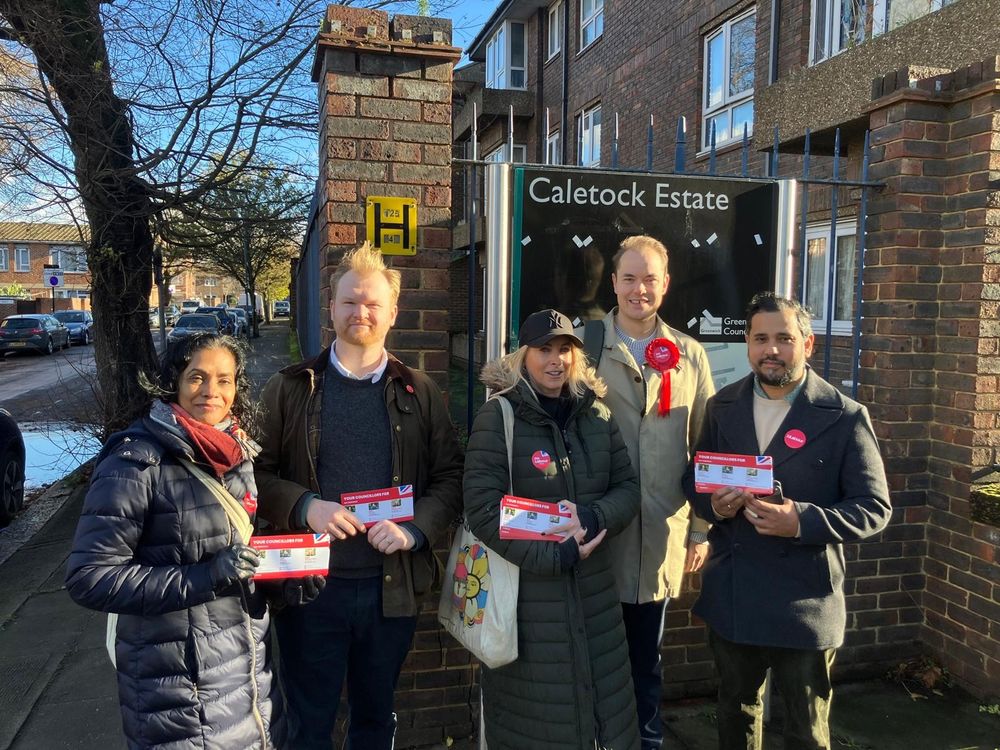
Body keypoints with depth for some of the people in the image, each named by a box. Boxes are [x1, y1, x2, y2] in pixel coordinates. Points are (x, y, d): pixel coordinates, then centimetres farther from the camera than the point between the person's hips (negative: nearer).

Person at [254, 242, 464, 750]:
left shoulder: (418, 392, 4)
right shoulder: (290, 389, 1)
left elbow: (450, 476, 4)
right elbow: (256, 472, 1)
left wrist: (415, 528, -12)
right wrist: (304, 506, -16)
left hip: (393, 586, 1)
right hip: (309, 583, -1)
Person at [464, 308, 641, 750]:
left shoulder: (596, 415, 6)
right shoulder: (497, 418, -9)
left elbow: (628, 489, 6)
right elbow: (483, 512, -15)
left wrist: (592, 518, -14)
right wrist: (557, 556, -17)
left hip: (594, 593, 5)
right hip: (526, 595, -4)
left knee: (604, 708, 16)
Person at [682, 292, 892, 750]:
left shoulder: (845, 417, -8)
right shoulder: (722, 406, 3)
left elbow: (874, 507, -8)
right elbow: (694, 478, 11)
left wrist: (801, 520, -25)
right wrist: (712, 504, -12)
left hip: (804, 603, -3)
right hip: (730, 596, 4)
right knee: (735, 712, 23)